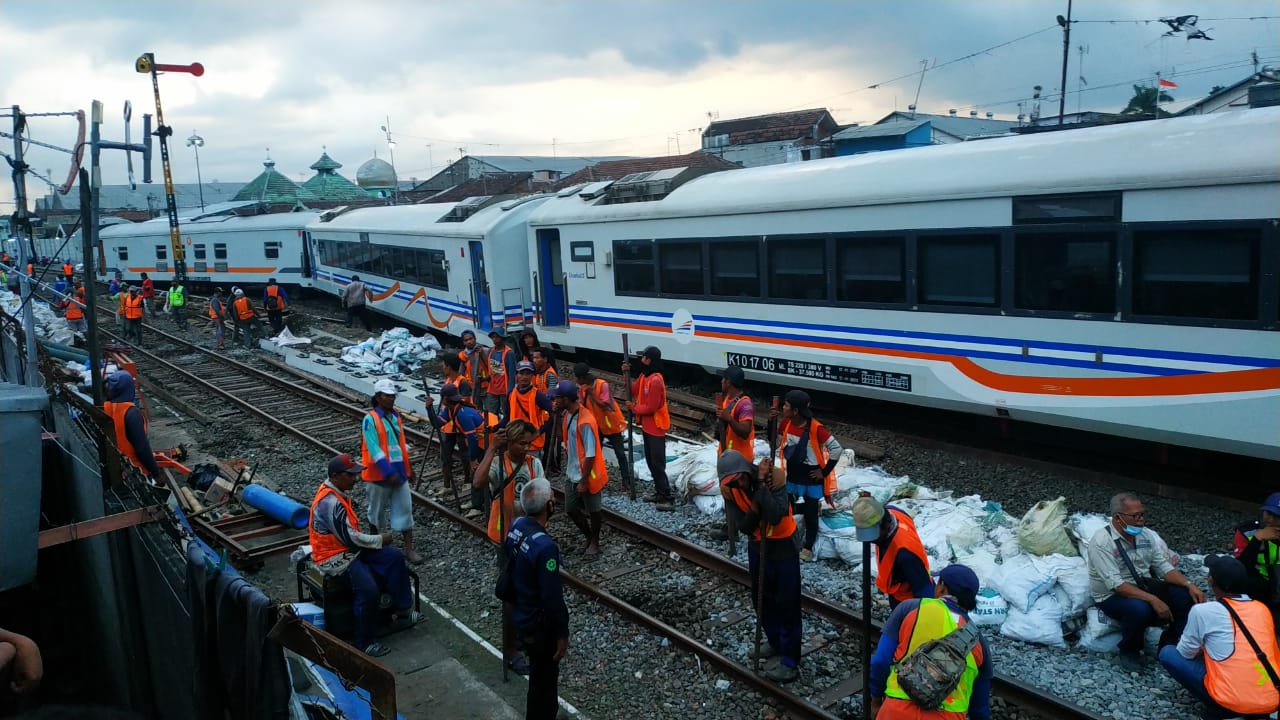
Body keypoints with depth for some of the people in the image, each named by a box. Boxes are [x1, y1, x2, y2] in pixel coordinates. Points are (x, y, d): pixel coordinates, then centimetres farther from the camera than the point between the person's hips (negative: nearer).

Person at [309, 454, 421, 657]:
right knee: (369, 591, -25)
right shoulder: (330, 503, -27)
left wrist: (375, 539, 3)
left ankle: (402, 611, 9)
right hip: (335, 557, -10)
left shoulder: (338, 491, 4)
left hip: (349, 547, 10)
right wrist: (380, 539, -10)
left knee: (395, 557, 0)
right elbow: (349, 538, -23)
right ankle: (364, 642, -6)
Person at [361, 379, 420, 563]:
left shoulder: (396, 416, 7)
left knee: (405, 508, 3)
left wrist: (407, 466, 19)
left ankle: (409, 548, 8)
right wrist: (389, 473, -25)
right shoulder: (370, 419, -15)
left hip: (399, 472, 6)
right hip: (379, 475, -5)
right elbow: (374, 450, -21)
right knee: (378, 510, 12)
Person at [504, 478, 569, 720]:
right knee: (543, 678, 12)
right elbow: (552, 597, -27)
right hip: (539, 625, -8)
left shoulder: (516, 525, -6)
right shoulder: (544, 546, -33)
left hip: (521, 616, 8)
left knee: (541, 673, 27)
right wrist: (562, 633, -14)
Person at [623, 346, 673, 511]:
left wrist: (633, 407, -10)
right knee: (650, 461, 18)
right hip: (647, 426, 10)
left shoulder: (655, 381, -24)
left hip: (656, 428, -10)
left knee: (658, 464, -8)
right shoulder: (643, 376, 6)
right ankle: (659, 492, 30)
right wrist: (626, 374, -2)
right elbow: (633, 391, 9)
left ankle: (668, 499, -3)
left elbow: (650, 407, -24)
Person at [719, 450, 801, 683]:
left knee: (786, 603, 0)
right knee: (761, 599, 19)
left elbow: (777, 516, -39)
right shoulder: (728, 490, -15)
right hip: (757, 546, 6)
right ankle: (776, 643, 41)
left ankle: (790, 662, 9)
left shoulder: (775, 477, -28)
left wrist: (761, 485, -40)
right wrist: (755, 508, -32)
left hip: (783, 545, -6)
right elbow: (743, 527, -16)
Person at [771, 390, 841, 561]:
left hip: (811, 478, -5)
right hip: (792, 476, 5)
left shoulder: (815, 428, -25)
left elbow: (836, 449, -20)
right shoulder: (786, 423, -7)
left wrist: (825, 472, -14)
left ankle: (808, 548, 26)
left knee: (810, 514, 9)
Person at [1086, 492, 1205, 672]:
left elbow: (1164, 567, 2)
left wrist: (1189, 585, -17)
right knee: (1140, 609, -37)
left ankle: (1168, 645, 7)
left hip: (1143, 586, 7)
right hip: (1112, 595, -7)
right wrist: (1153, 600, -35)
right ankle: (1128, 653, -8)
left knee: (1187, 596, -15)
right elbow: (1116, 584, -28)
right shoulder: (1101, 542, -22)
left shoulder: (1147, 535, 1)